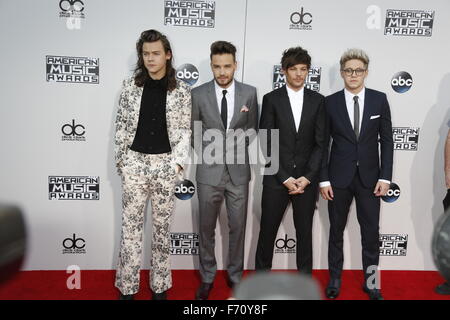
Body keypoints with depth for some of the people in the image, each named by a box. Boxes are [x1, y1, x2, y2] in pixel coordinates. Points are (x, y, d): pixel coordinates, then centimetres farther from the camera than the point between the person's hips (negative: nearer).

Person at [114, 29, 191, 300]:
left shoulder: (181, 90, -1)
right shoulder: (131, 86, 2)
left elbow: (185, 130, 1)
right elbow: (121, 125, 6)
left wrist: (178, 162, -6)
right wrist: (120, 159, 3)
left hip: (165, 163, -1)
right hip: (134, 162, 1)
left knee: (162, 226, 9)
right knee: (131, 226, 6)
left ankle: (160, 286, 23)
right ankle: (127, 286, 20)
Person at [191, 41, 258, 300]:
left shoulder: (249, 92, 0)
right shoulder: (198, 94, -2)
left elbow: (252, 130, 8)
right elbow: (193, 132, 6)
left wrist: (235, 147, -5)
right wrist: (209, 151, -4)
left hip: (238, 171, 1)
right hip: (209, 171, 0)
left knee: (238, 227, 9)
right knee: (206, 228, 10)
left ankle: (235, 276, 28)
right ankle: (207, 277, 27)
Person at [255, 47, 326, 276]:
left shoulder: (318, 100, 5)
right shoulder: (271, 99, -1)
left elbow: (320, 143, 2)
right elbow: (266, 143, -4)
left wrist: (307, 177, -7)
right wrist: (285, 178, -10)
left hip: (307, 179, 2)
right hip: (276, 178, -1)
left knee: (304, 231, 11)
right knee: (267, 230, 7)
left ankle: (305, 276, 28)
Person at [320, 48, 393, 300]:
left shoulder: (379, 99, 1)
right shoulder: (331, 102, -2)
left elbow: (387, 140, 2)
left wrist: (385, 177, -4)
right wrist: (323, 179, -5)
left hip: (369, 177, 1)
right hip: (339, 177, 0)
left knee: (371, 232, 7)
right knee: (336, 231, 11)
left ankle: (371, 281, 25)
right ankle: (335, 279, 27)